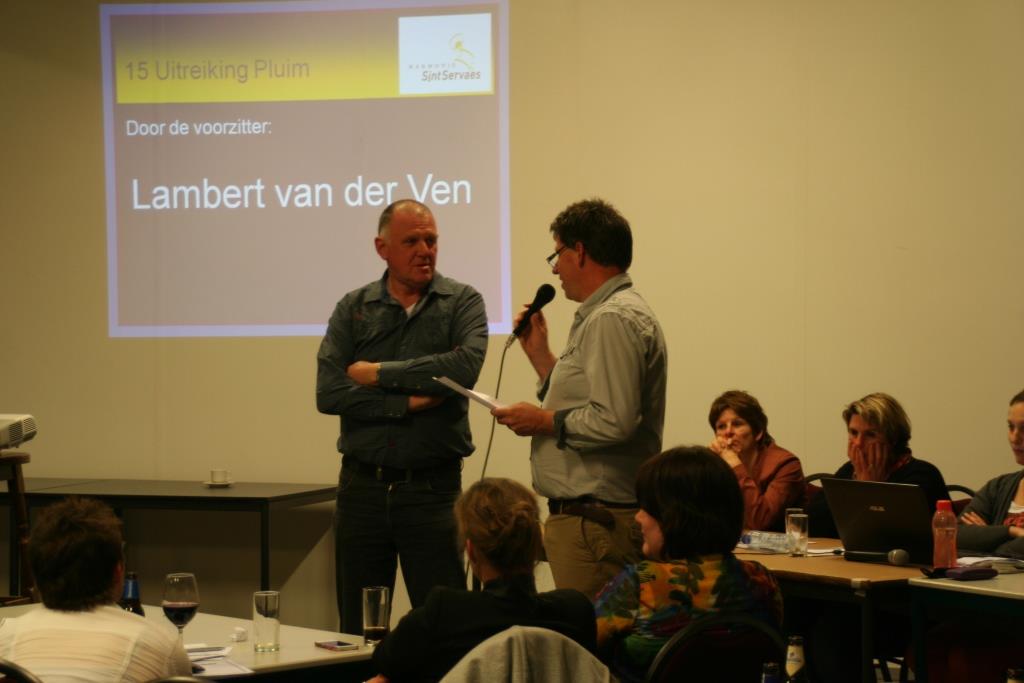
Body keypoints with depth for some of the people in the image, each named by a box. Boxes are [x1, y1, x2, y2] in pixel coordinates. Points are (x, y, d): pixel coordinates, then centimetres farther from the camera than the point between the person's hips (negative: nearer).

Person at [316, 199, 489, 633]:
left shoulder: (462, 303, 2)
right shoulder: (353, 309, 6)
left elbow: (465, 367, -19)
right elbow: (329, 394, -6)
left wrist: (379, 373, -11)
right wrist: (409, 404, -12)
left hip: (433, 487, -2)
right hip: (363, 487, 2)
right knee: (357, 627, 9)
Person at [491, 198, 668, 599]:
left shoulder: (613, 319, -14)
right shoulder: (605, 314, 21)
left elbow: (612, 422, -25)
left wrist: (543, 422, -11)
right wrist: (539, 354, 21)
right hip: (589, 517, 11)